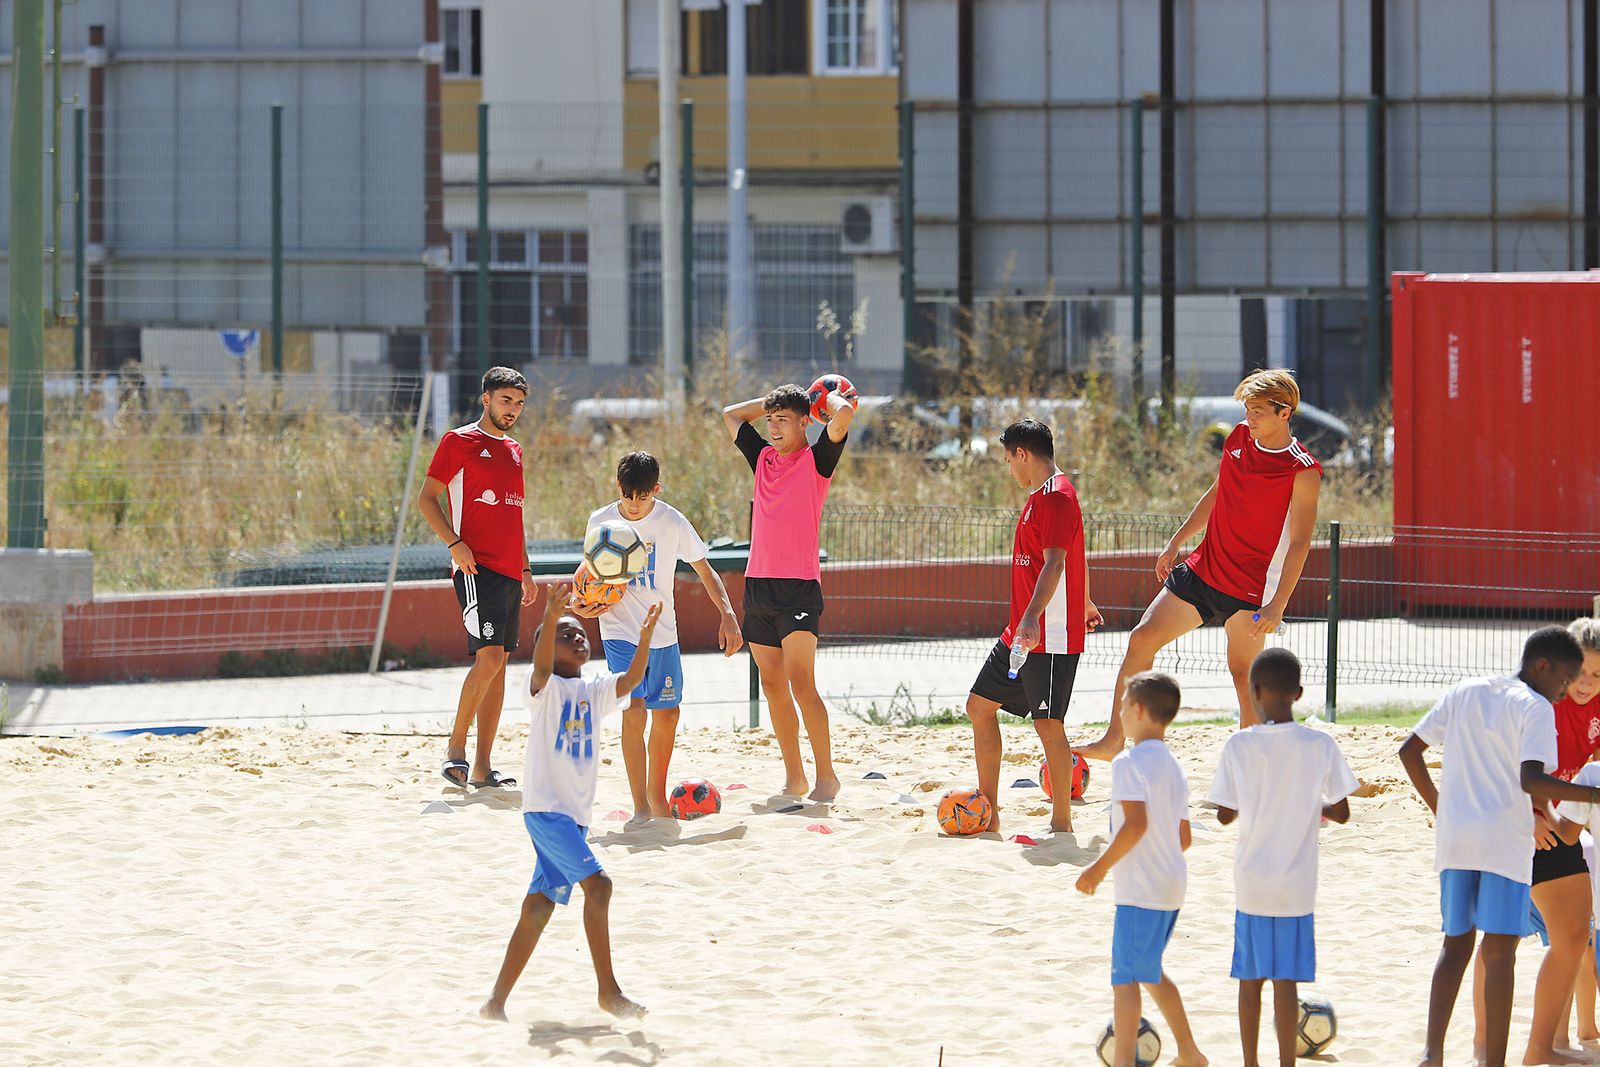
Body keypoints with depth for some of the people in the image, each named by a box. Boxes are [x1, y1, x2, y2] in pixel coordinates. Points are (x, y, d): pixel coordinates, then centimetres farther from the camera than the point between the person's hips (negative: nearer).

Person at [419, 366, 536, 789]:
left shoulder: (513, 450, 20)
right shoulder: (459, 441, -2)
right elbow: (426, 498, -5)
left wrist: (525, 570, 21)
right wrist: (455, 543, -17)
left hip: (508, 571, 8)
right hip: (476, 566, -8)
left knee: (499, 664, 4)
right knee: (489, 656, -19)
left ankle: (482, 768, 5)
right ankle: (455, 748, -9)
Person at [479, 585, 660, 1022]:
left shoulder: (593, 690, 13)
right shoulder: (545, 688, -5)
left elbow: (632, 678, -1)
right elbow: (542, 667, -27)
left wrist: (645, 637, -17)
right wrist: (550, 618, -42)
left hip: (575, 813, 8)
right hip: (545, 806, -8)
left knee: (539, 906, 9)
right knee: (597, 883, -19)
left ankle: (496, 1003, 14)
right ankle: (608, 989, -13)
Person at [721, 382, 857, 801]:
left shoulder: (816, 459, -2)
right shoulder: (764, 457, 16)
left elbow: (844, 414, -18)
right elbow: (730, 414, 29)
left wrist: (830, 397, 3)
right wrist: (775, 401, 22)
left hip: (798, 586, -7)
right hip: (757, 585, 7)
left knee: (800, 683, -15)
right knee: (772, 686, 7)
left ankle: (826, 775, -11)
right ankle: (793, 777, 12)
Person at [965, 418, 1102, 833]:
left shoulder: (1056, 496, -15)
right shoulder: (1040, 494, 17)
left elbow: (1055, 563, -26)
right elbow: (1074, 557, 29)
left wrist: (1033, 616, -36)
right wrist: (1084, 603, 43)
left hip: (1050, 637, -11)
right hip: (1022, 633, 11)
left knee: (1047, 722, -8)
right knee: (980, 705, 11)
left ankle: (1061, 822, -1)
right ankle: (988, 812, 14)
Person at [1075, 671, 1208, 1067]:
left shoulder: (1129, 762, -13)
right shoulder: (1173, 767, 14)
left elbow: (1136, 824, -23)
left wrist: (1100, 867, -15)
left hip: (1140, 888, -9)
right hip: (1173, 884, 9)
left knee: (1126, 975, -9)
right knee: (1149, 970, 22)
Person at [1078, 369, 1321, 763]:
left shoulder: (1303, 471, -15)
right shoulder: (1239, 438, 5)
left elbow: (1299, 542, -16)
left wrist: (1277, 607, -21)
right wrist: (1175, 543, 17)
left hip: (1249, 587, -7)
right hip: (1202, 568, 7)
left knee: (1243, 675, -3)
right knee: (1142, 638, 0)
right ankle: (1113, 741, 6)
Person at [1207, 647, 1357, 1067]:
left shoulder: (1238, 746, -7)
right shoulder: (1320, 746, -7)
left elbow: (1225, 815, -1)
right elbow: (1341, 813, -3)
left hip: (1250, 881, 1)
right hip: (1297, 884, -1)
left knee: (1251, 978, 11)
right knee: (1286, 980, 2)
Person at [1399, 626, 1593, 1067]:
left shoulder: (1464, 693, 11)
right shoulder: (1535, 708, -8)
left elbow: (1410, 751, 12)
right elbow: (1531, 780, -22)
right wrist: (1592, 794, -20)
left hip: (1453, 837, 6)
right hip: (1504, 840, -6)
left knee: (1457, 943, 14)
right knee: (1499, 950, -1)